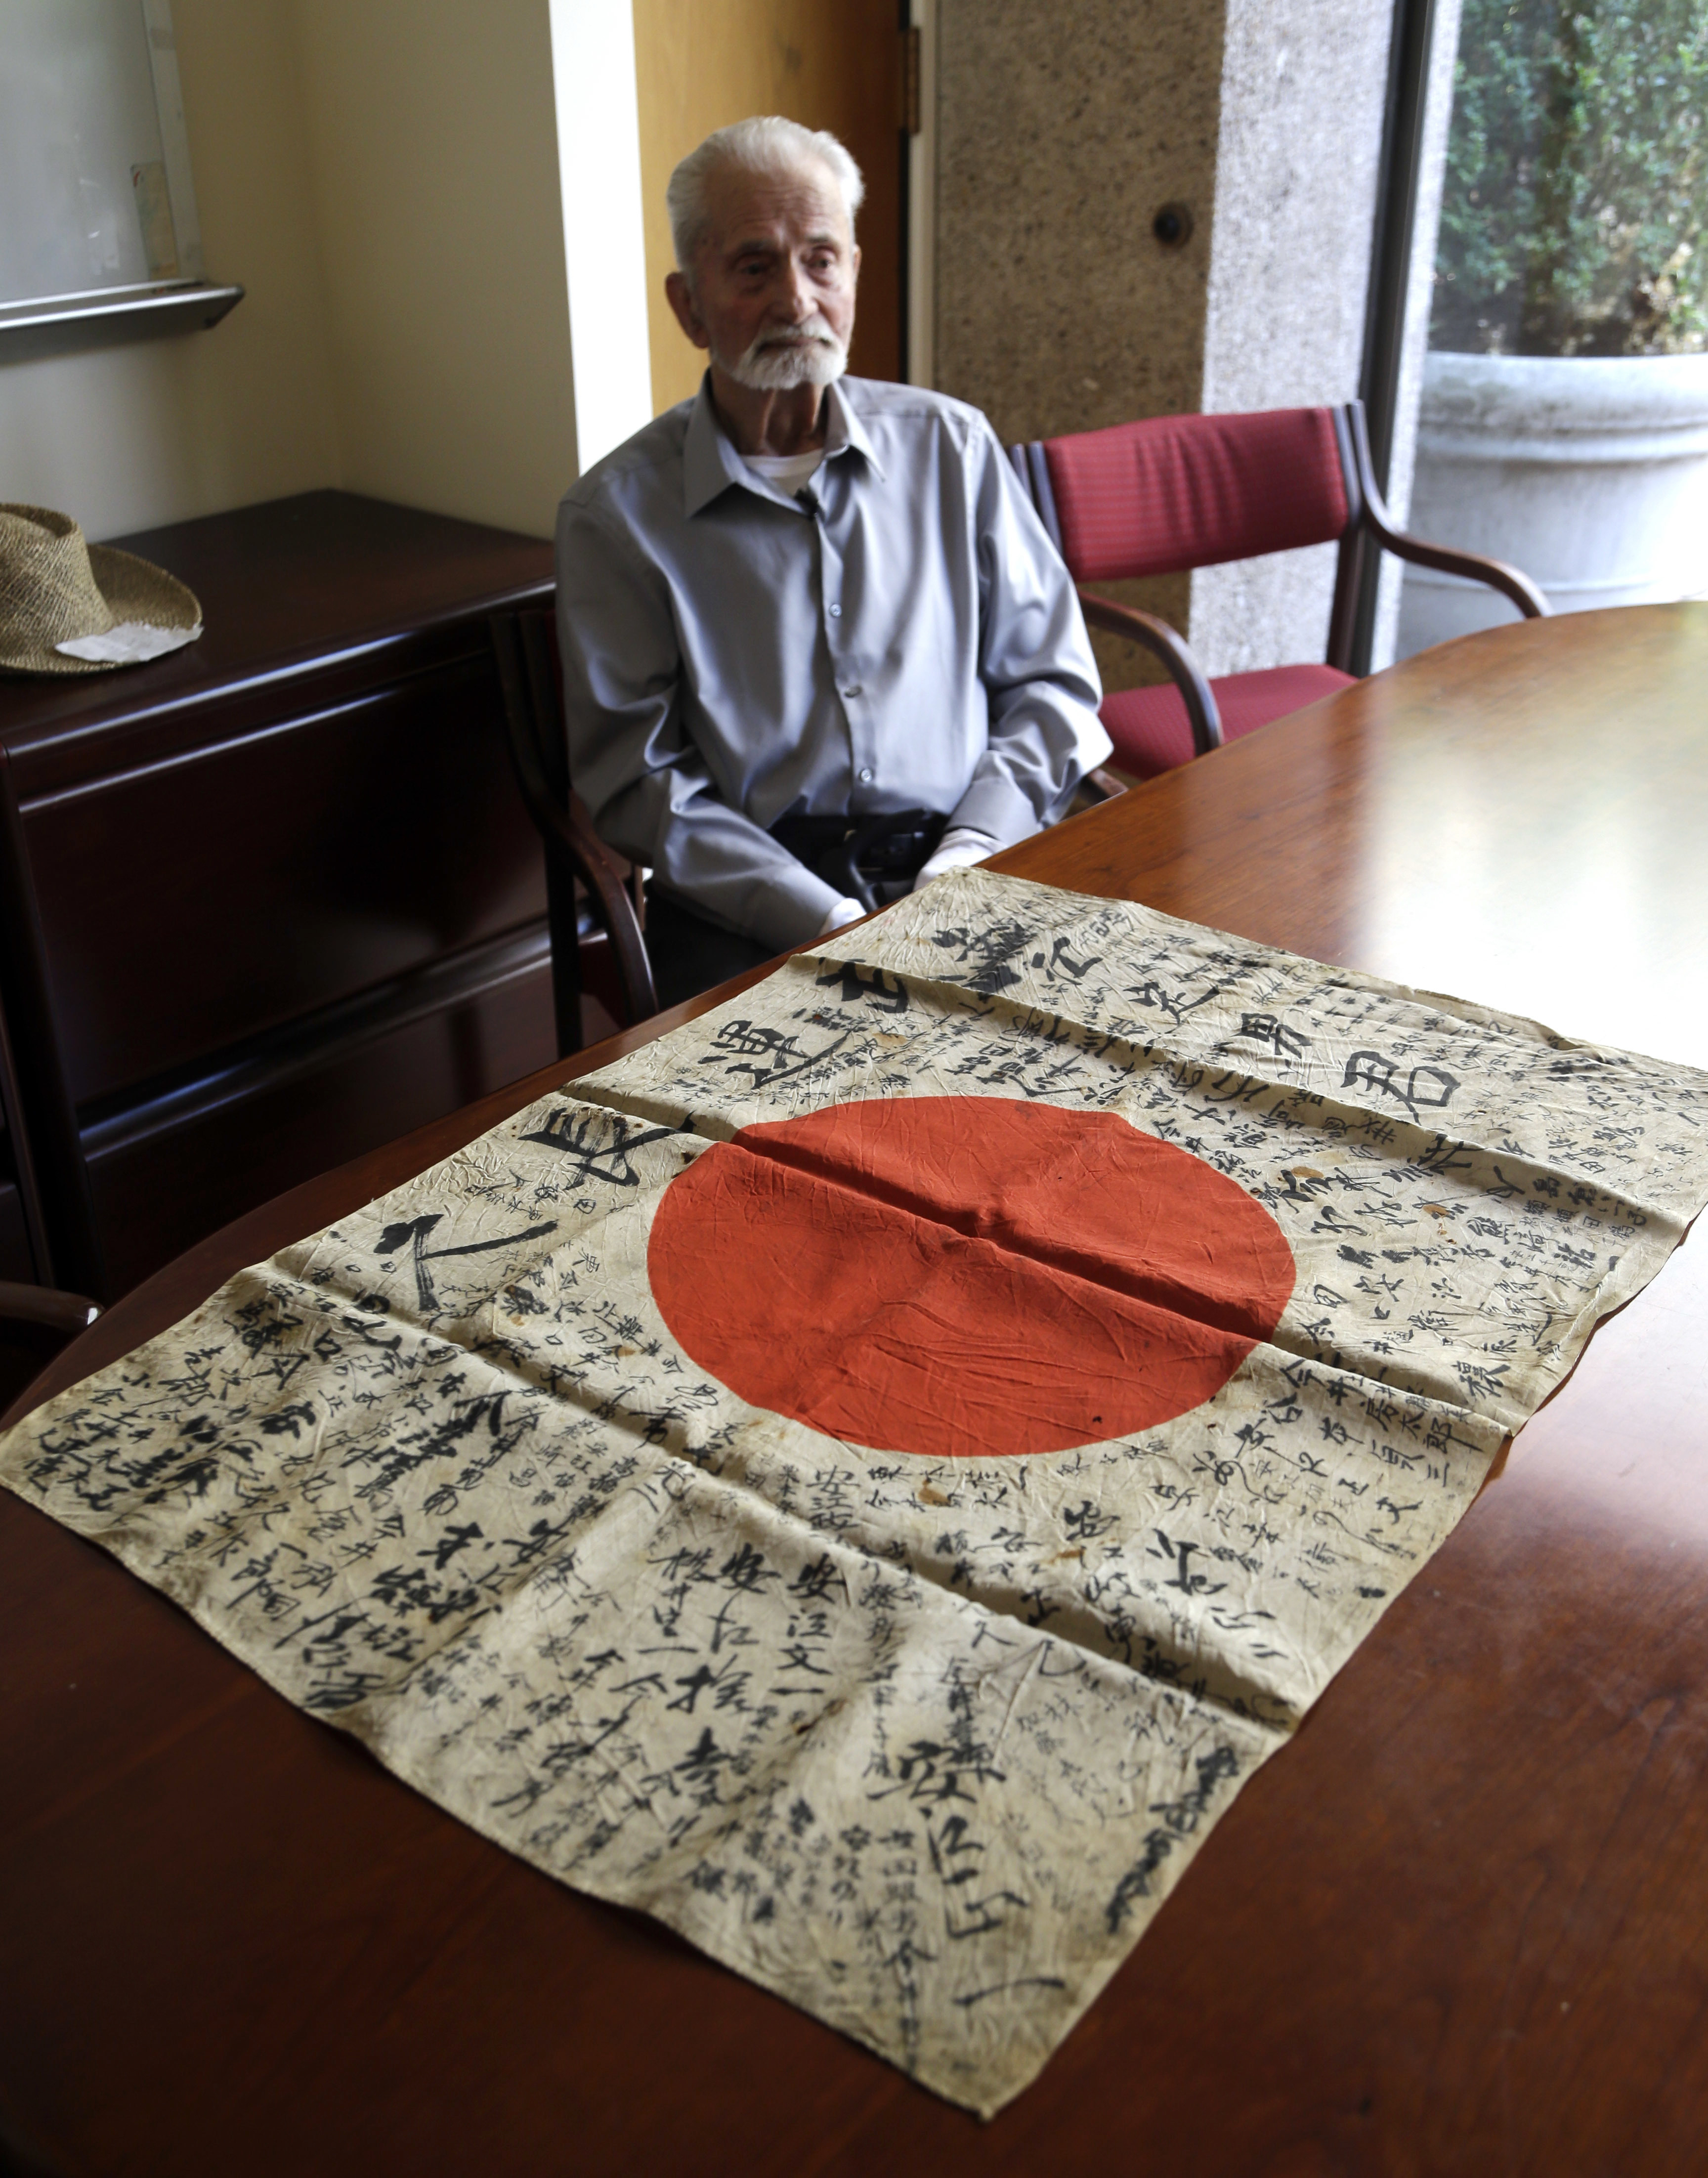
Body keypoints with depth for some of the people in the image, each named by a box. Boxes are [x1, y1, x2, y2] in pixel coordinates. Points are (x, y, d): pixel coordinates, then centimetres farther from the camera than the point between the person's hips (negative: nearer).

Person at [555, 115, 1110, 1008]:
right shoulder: (616, 515, 3)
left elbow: (1051, 681, 14)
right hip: (747, 913, -2)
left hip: (960, 872, 3)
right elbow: (638, 780, -1)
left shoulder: (950, 446, 13)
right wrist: (828, 923, -14)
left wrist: (972, 852, -5)